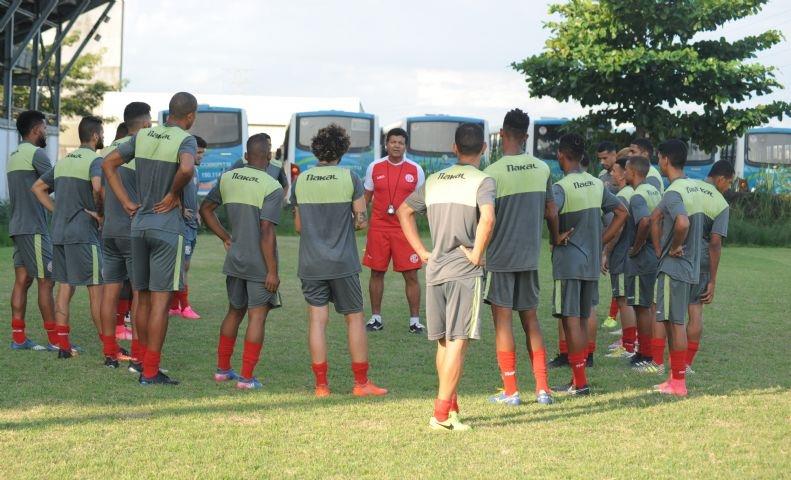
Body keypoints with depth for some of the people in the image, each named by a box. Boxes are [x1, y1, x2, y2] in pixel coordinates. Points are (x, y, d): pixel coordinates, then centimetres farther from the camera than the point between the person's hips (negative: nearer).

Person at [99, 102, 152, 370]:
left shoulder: (109, 150, 13)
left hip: (109, 230, 7)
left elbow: (100, 190, 16)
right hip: (135, 231, -7)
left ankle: (110, 355, 12)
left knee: (111, 290, 9)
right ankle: (137, 358, -7)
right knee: (141, 292, -4)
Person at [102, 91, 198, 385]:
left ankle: (145, 364, 19)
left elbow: (108, 164, 11)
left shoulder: (143, 136, 8)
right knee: (161, 299, -3)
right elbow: (187, 168, -32)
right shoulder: (185, 140, -11)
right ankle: (151, 372, -3)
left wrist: (127, 203, 9)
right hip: (168, 228, -6)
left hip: (139, 225, 6)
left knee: (144, 298, 13)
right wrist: (173, 194, -14)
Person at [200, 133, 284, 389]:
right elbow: (267, 233, -20)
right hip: (260, 265, -6)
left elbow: (205, 209, 14)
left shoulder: (227, 178, 4)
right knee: (257, 317, 0)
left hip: (234, 261, 6)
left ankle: (223, 369, 27)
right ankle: (247, 377, -1)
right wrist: (272, 271, -15)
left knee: (234, 312, 20)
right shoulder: (272, 187, -15)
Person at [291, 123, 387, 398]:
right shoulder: (350, 179, -7)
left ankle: (321, 384, 2)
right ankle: (361, 382, 10)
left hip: (310, 262, 2)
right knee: (354, 318, 8)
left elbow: (298, 225, 9)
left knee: (317, 319, 3)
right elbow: (362, 221, -4)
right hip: (343, 262, -2)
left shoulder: (301, 181, 2)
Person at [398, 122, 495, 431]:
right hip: (465, 272, -6)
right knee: (458, 342, -4)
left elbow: (404, 211, 16)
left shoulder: (433, 180, 12)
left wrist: (422, 252, 13)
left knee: (443, 342, 15)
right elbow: (487, 218, -24)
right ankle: (442, 413, -9)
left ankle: (450, 406, 25)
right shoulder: (482, 181, -7)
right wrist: (477, 255, -12)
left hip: (434, 269, 6)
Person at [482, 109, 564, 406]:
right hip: (530, 256, 5)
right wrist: (556, 239, 28)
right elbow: (551, 212, 11)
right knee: (530, 319, 12)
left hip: (500, 257, -5)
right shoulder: (542, 169, 3)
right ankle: (542, 389, 10)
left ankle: (510, 390, 4)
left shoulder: (493, 172, -13)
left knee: (502, 320, 2)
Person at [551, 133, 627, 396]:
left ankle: (580, 382, -4)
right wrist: (600, 242, 10)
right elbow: (621, 213, 12)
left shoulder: (561, 187, -13)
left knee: (571, 320, -3)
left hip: (568, 262, -7)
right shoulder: (597, 184, 9)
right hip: (592, 262, 7)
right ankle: (578, 379, 16)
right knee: (583, 319, 13)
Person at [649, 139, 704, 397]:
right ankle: (675, 377, 20)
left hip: (674, 266, -9)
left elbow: (682, 223, -36)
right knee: (674, 322, 15)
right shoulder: (693, 187, 11)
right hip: (689, 266, 9)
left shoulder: (673, 193, -18)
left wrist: (675, 247, -19)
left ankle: (678, 383, -1)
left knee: (675, 323, -4)